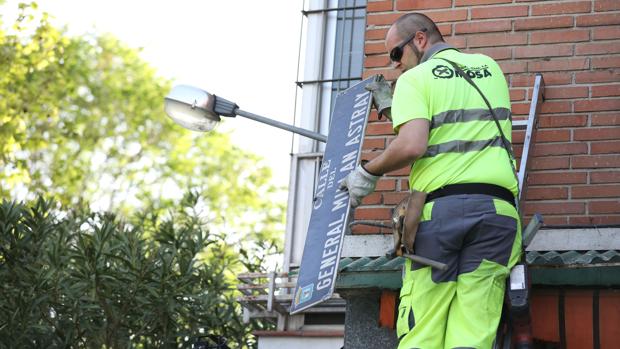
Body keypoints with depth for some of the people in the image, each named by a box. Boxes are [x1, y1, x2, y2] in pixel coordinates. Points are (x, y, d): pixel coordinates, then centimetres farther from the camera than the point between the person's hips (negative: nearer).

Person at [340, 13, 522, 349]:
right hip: (496, 207, 4)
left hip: (439, 208, -4)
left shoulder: (414, 79, 5)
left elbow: (412, 145, -11)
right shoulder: (490, 68, 21)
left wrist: (369, 171, 5)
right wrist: (389, 107, 34)